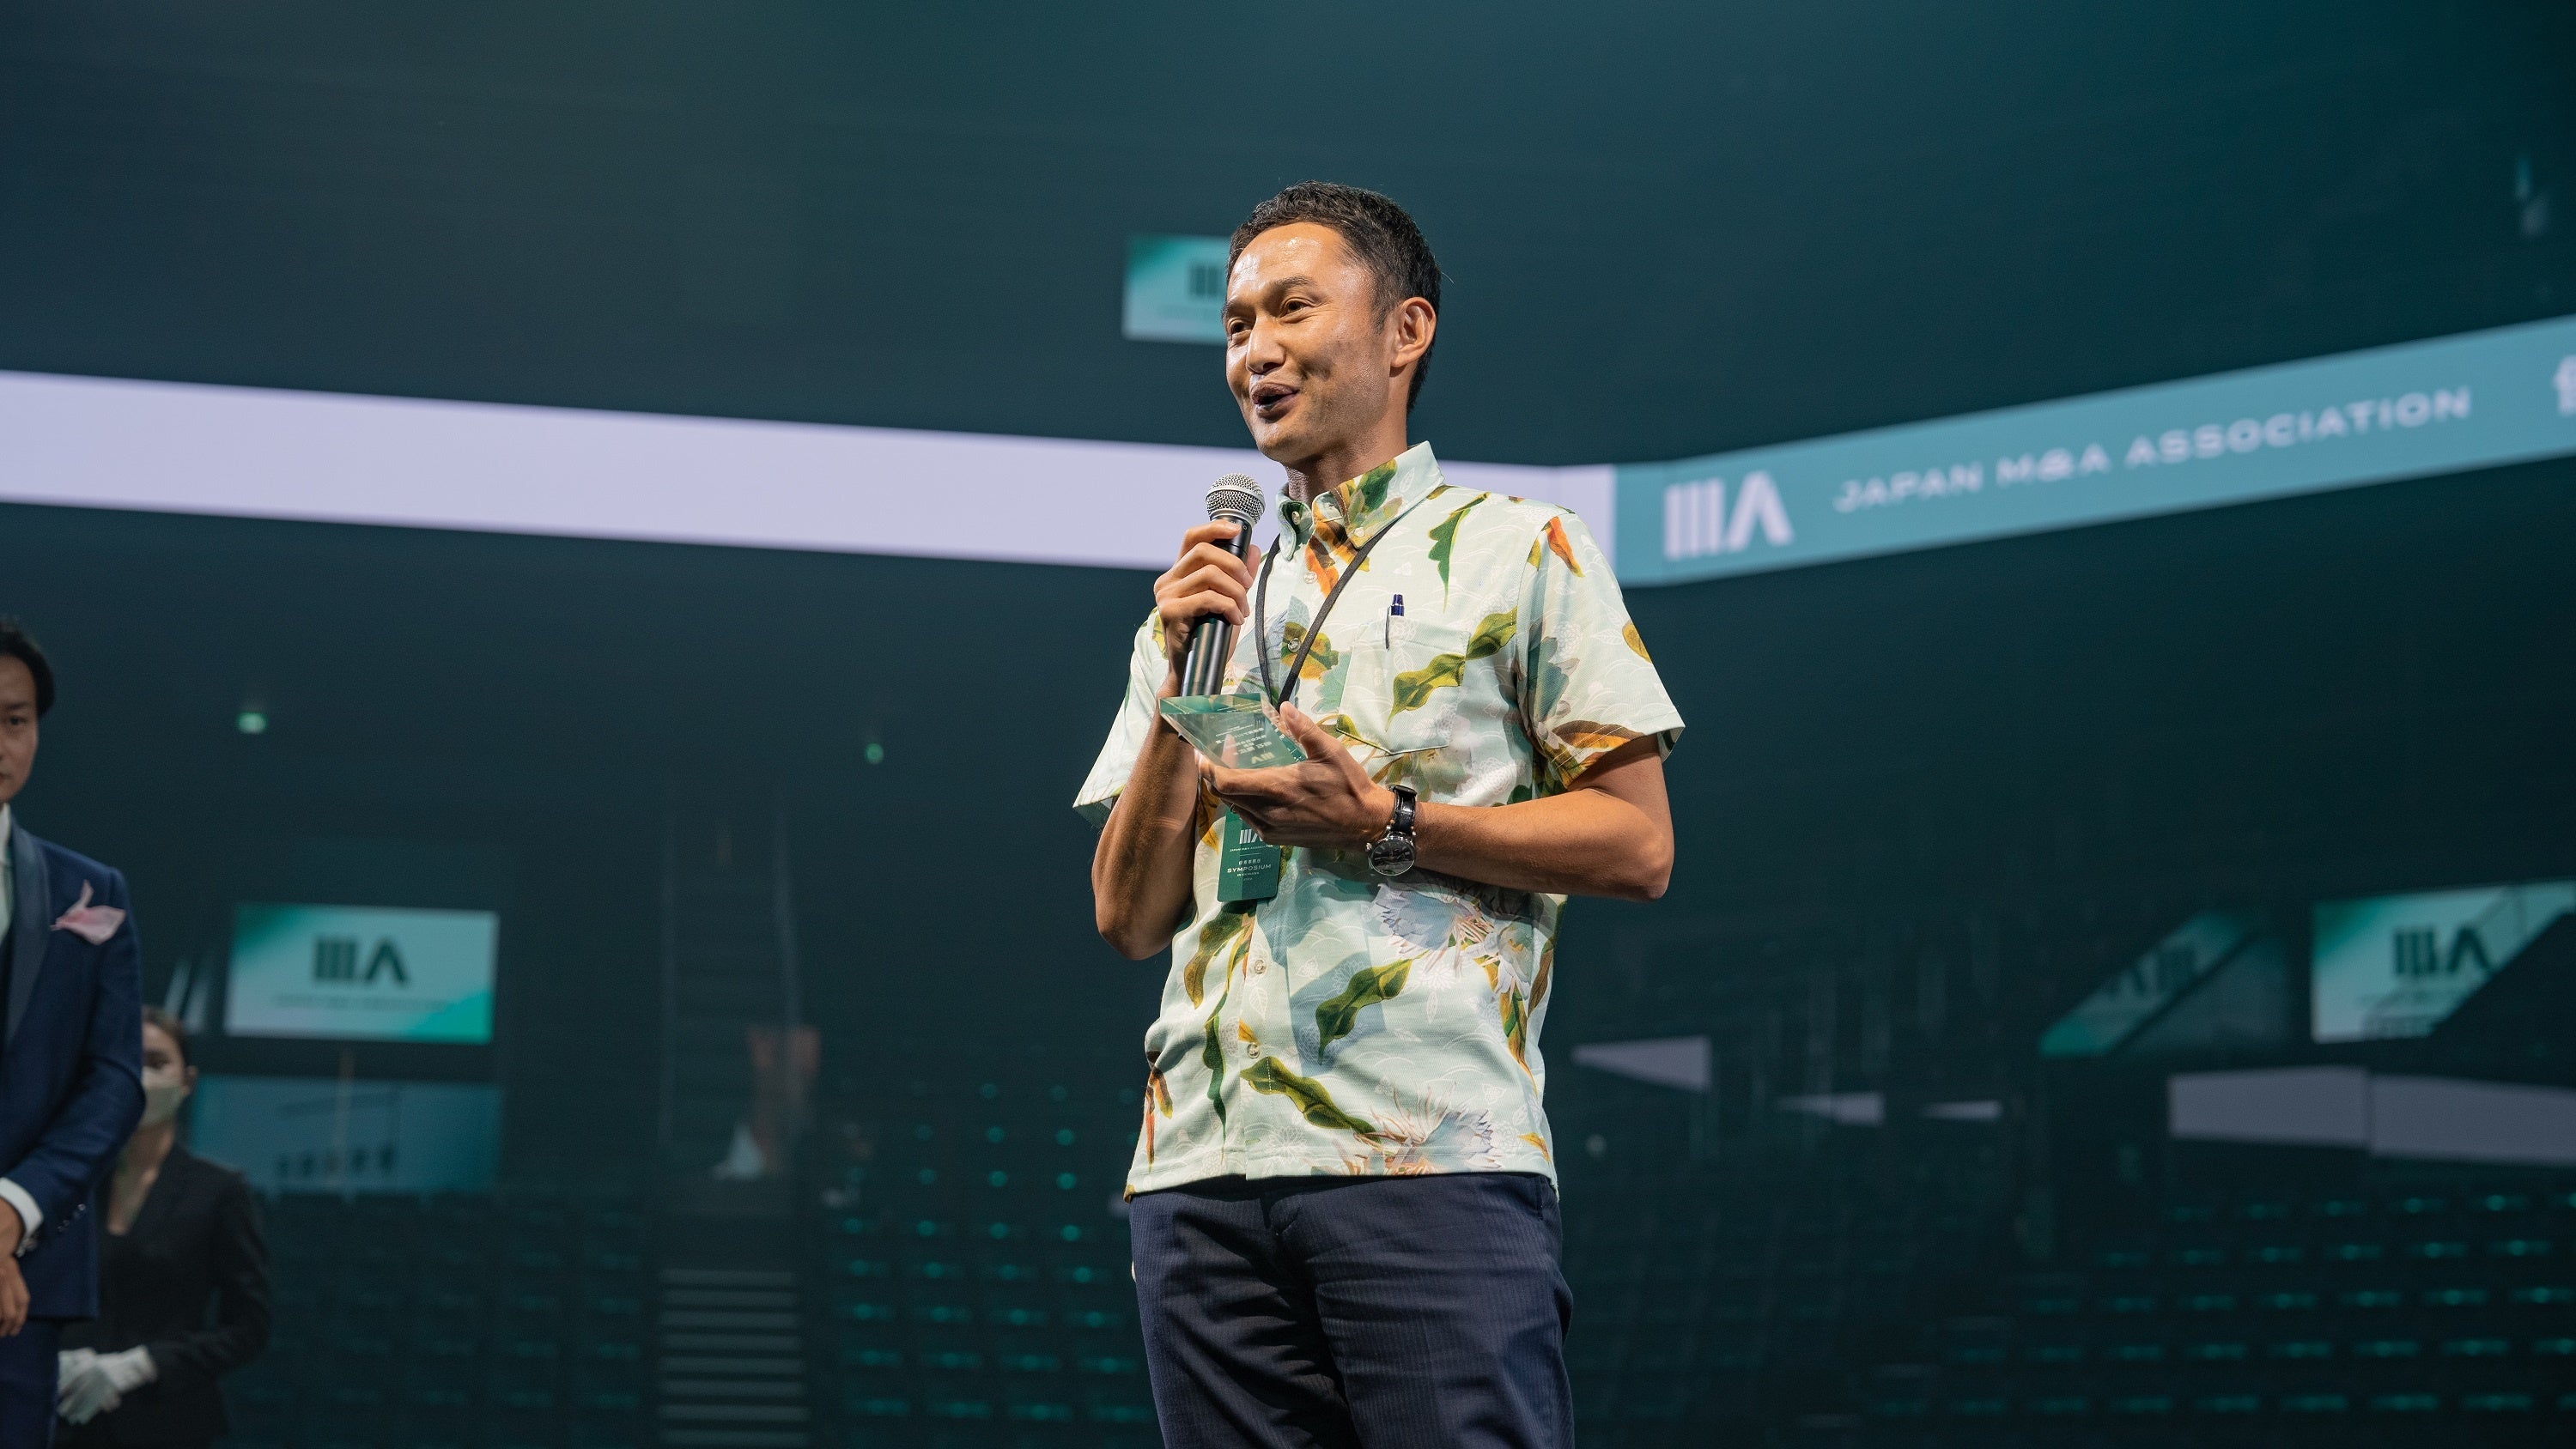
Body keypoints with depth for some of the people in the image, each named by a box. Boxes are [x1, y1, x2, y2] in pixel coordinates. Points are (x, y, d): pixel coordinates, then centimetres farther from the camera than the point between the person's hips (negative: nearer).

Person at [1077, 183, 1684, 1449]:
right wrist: (1182, 684, 2)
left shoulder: (1517, 551, 7)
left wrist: (1385, 823, -10)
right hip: (1203, 1165, 5)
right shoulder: (1203, 599, 21)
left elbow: (1637, 845, 0)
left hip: (1428, 1155, -5)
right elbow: (1130, 917, 14)